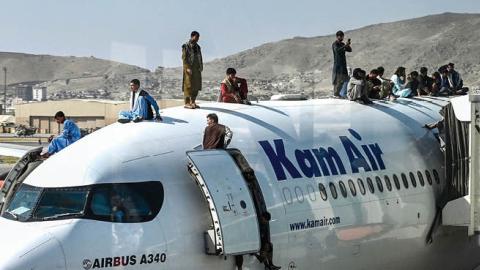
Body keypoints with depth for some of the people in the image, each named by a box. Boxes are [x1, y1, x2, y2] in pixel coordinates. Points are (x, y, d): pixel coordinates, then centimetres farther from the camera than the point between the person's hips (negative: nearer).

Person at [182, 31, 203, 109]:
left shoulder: (197, 47, 15)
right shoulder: (186, 46, -6)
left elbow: (200, 58, 17)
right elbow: (184, 58, -11)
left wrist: (201, 67, 4)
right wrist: (187, 68, -19)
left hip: (197, 69, 7)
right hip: (189, 69, -7)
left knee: (196, 85, 7)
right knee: (188, 85, -7)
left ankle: (193, 102, 15)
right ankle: (187, 103, -4)